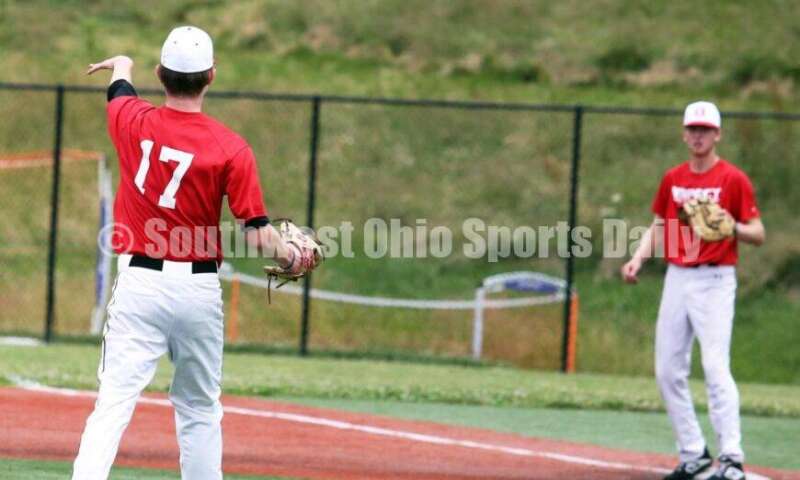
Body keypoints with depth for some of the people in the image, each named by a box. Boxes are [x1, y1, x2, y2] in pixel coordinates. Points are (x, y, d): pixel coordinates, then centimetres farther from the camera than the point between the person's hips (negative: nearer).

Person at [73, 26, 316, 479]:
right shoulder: (231, 148, -8)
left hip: (139, 283, 0)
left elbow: (120, 87, 25)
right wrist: (292, 256, 12)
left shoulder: (133, 121, -1)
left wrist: (124, 65, 49)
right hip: (199, 287, 0)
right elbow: (257, 231, -9)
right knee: (200, 411, 15)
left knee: (114, 403, -8)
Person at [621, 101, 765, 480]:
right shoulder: (673, 179, 12)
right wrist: (638, 259, 2)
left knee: (715, 367, -17)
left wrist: (732, 228, -25)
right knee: (668, 371, 5)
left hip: (715, 281, -6)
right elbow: (659, 227, 19)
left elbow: (758, 235, -5)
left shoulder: (734, 179, -5)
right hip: (676, 278, 6)